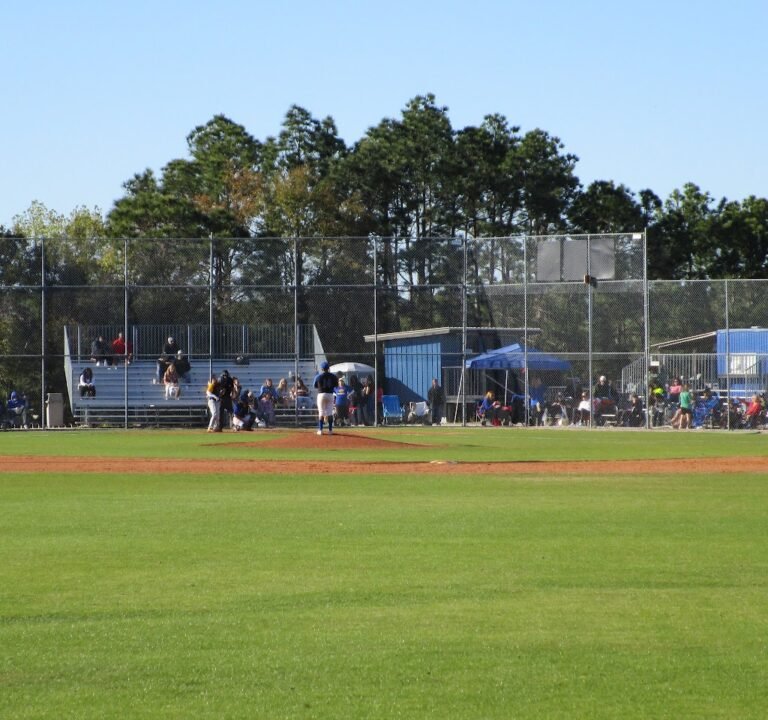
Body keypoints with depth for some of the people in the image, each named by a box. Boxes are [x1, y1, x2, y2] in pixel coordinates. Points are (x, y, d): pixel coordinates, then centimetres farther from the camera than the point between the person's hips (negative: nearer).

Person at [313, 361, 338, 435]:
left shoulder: (318, 376, -7)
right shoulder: (332, 376, -2)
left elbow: (314, 386, 1)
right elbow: (336, 384, 4)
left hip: (321, 395, -2)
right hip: (330, 394, 2)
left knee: (321, 412, 3)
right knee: (330, 413, 7)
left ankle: (320, 430, 0)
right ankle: (330, 430, 7)